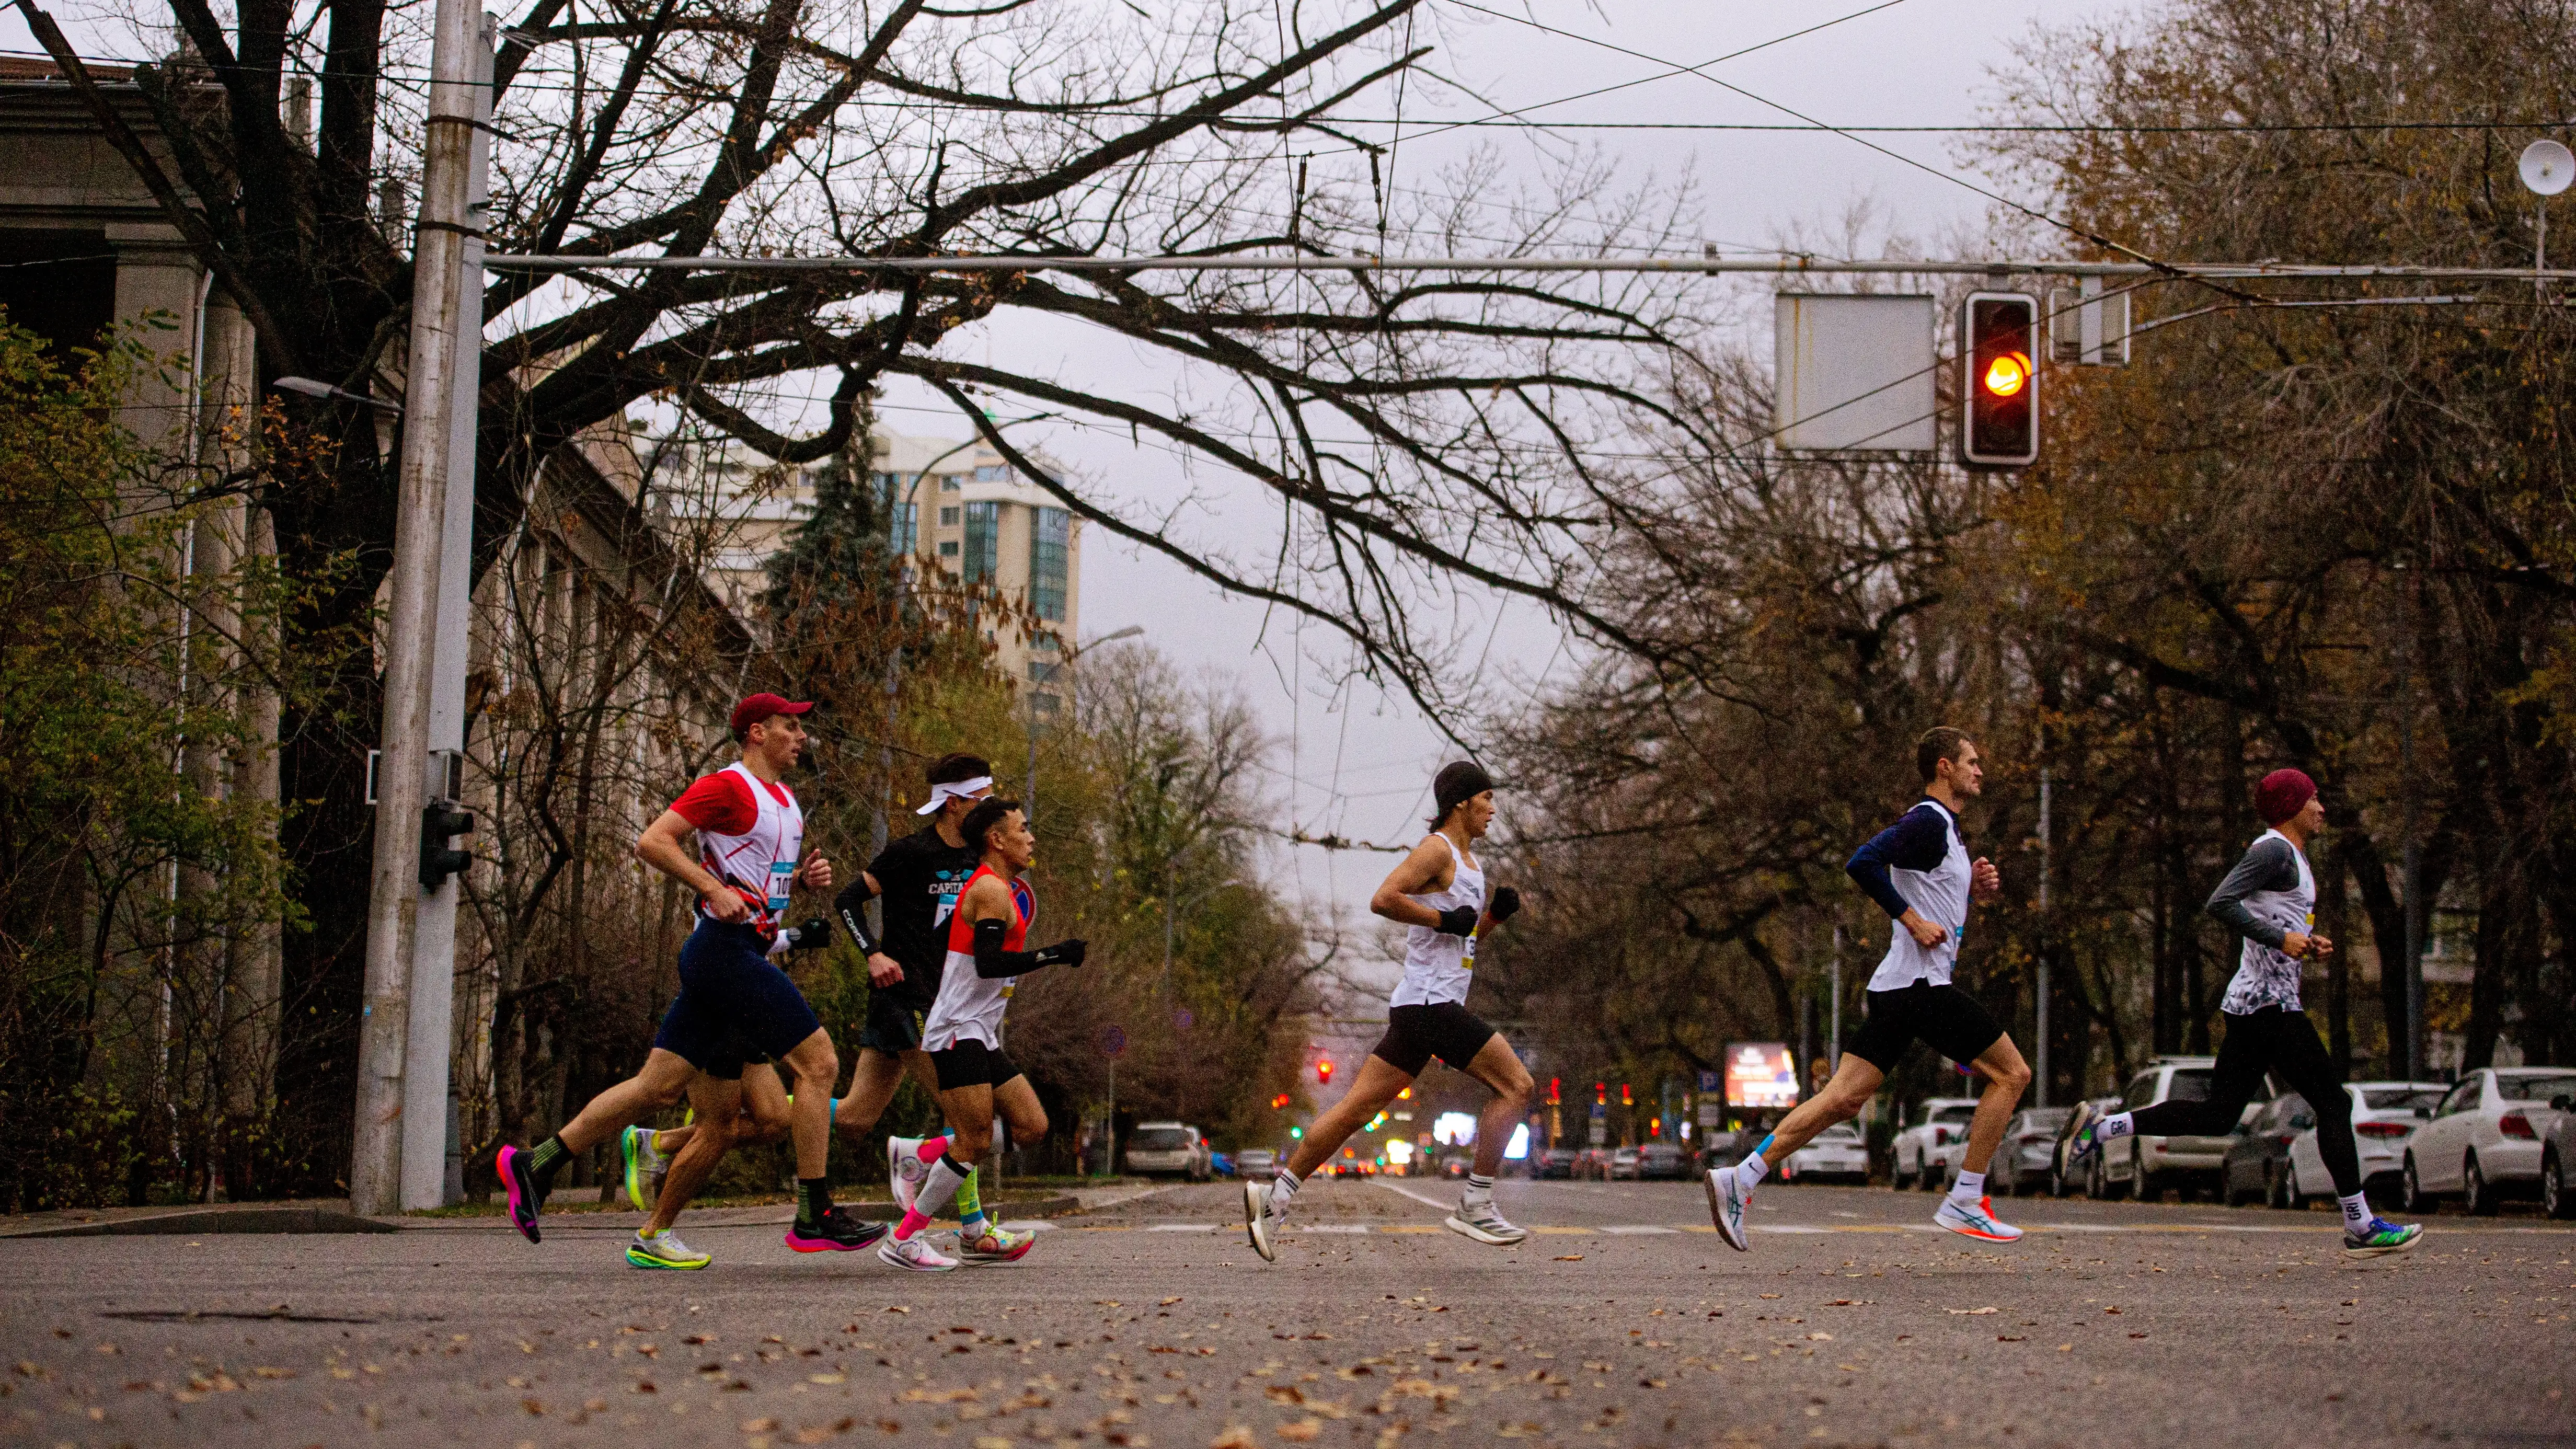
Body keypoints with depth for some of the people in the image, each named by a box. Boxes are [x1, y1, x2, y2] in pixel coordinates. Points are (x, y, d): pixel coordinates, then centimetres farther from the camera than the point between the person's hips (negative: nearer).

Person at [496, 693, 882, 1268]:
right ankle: (814, 1216, -9)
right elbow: (652, 841, -15)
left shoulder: (786, 799, 22)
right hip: (727, 947, -10)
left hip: (741, 956, 10)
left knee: (658, 1086, 5)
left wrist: (805, 877, 11)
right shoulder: (729, 786, -7)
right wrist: (714, 889, -21)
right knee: (819, 1061, -11)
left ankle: (536, 1164, 9)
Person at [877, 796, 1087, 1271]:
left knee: (1031, 1126, 3)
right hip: (959, 1031, -10)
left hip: (980, 1035, 10)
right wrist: (1053, 956, -23)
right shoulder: (991, 890, -12)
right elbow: (987, 963, -24)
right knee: (974, 1143, -12)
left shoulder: (1009, 890, 19)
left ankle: (925, 1156, 10)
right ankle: (903, 1240, -5)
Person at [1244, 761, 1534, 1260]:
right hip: (1430, 1002, -10)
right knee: (1515, 1085, -8)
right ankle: (1476, 1205, -6)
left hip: (1420, 1009, 10)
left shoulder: (1467, 860, 22)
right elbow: (1383, 899, -20)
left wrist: (1495, 913, 12)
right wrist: (1443, 919, -17)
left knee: (1358, 1108, 6)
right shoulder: (1437, 849, -8)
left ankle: (1276, 1195, 5)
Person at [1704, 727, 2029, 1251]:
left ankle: (1739, 1179, -2)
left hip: (1897, 989, 10)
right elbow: (1863, 863, -23)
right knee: (2011, 1073, -2)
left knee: (1843, 1099, 3)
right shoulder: (1929, 823, -10)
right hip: (1921, 985, -10)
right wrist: (1914, 920, -21)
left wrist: (1974, 888, 14)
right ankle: (1964, 1203, -1)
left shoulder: (1943, 827, 21)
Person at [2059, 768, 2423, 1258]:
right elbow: (2220, 903, -21)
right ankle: (2360, 1228, -1)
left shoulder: (2289, 855, 21)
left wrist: (2307, 942, 13)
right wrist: (2280, 938, -21)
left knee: (2217, 1116, 8)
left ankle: (2098, 1128, 4)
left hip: (2250, 1004, 10)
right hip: (2270, 1003, -10)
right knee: (2332, 1103, -5)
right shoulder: (2274, 850, -10)